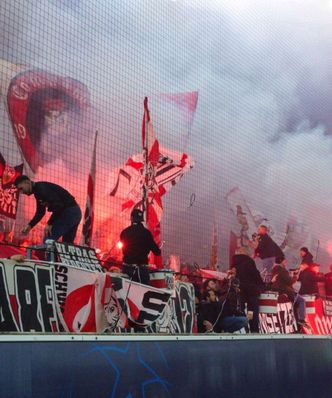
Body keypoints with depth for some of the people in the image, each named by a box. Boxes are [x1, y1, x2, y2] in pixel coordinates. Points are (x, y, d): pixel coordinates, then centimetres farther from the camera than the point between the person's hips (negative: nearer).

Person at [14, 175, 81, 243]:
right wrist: (30, 225, 15)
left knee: (49, 240, -10)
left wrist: (49, 224, -21)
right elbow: (40, 212, 24)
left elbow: (58, 204, -25)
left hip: (69, 212, -11)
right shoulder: (37, 192, 16)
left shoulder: (41, 187, -16)